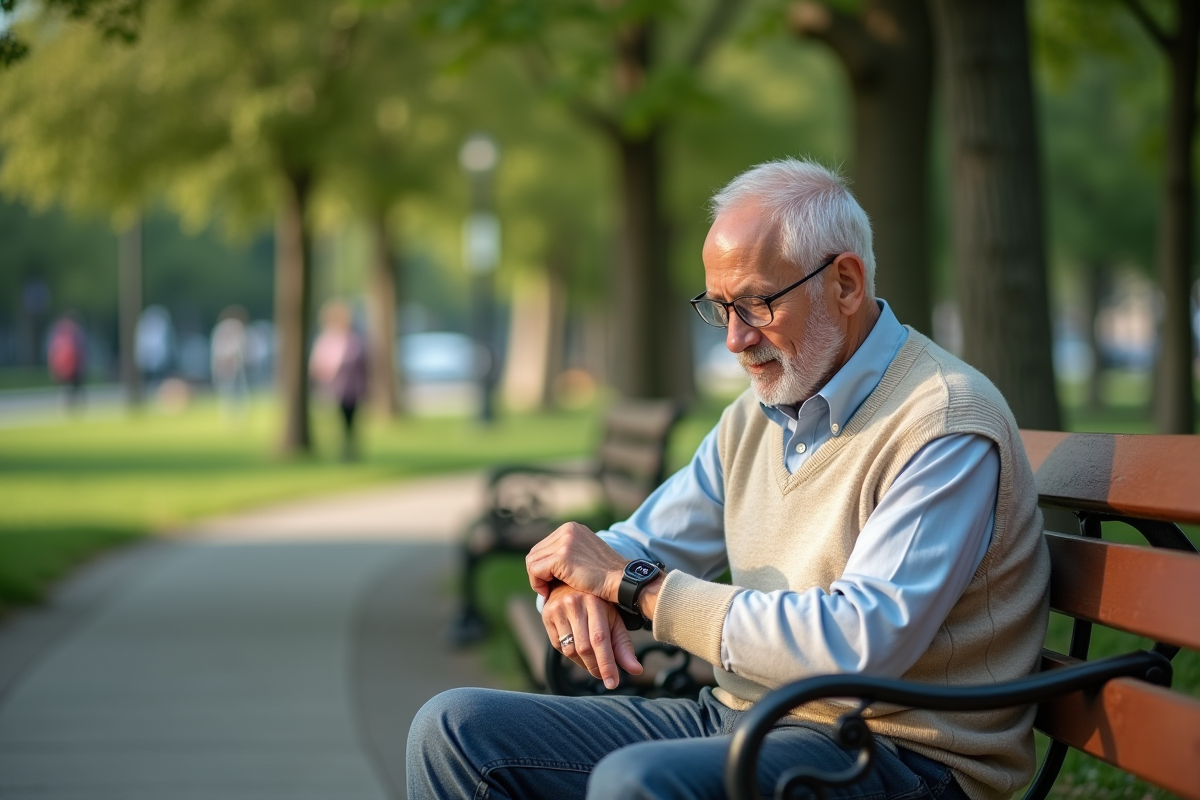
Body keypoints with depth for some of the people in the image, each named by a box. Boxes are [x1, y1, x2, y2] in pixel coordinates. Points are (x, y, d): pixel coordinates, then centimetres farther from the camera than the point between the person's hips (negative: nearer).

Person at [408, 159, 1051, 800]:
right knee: (457, 729, -4)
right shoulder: (756, 416, 13)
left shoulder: (945, 424, -15)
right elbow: (643, 545, 21)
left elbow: (858, 645, -26)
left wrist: (632, 582, -18)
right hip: (736, 719, 8)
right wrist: (579, 585, -7)